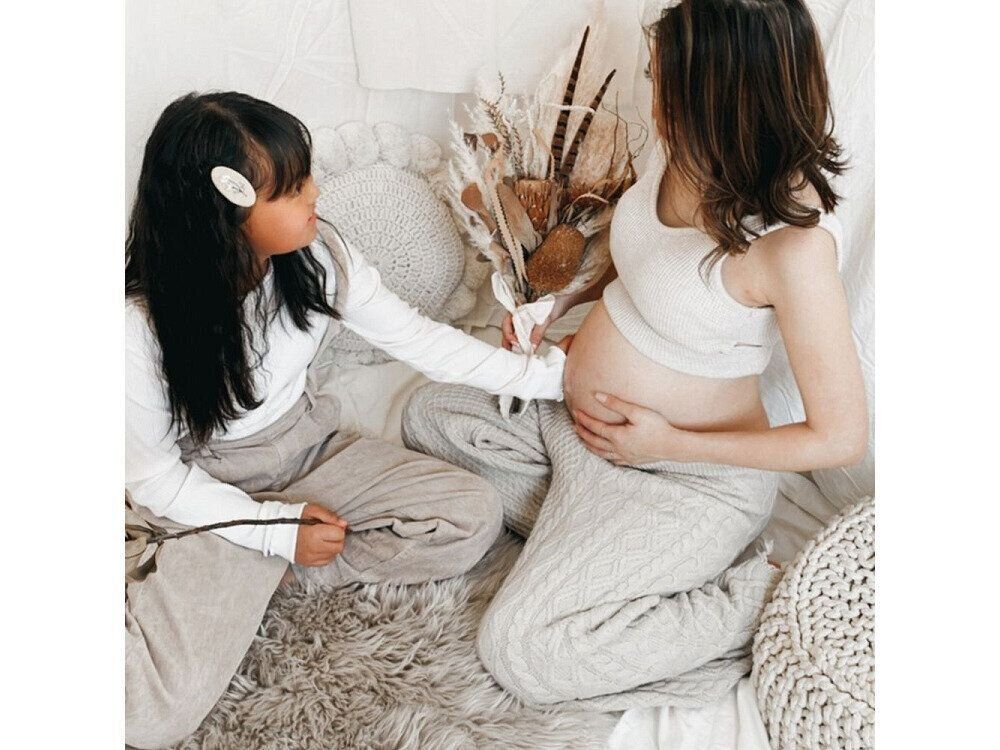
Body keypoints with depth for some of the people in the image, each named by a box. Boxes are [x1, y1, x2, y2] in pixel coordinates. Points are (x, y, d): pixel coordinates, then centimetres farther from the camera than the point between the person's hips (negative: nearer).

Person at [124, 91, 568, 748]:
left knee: (473, 518, -15)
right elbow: (153, 474, -13)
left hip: (312, 448, 6)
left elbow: (416, 337, -7)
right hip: (216, 494, -5)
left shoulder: (316, 254, -13)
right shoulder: (142, 326, -25)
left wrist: (552, 373, -11)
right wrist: (278, 529, -20)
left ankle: (268, 577, -7)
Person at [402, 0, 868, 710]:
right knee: (430, 411, 15)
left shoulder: (794, 244, -32)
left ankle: (761, 599, -3)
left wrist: (668, 445, -19)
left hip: (692, 475, -8)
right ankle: (590, 530, 5)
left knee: (519, 650, -14)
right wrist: (561, 301, -3)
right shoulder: (685, 150, -9)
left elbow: (842, 436, -24)